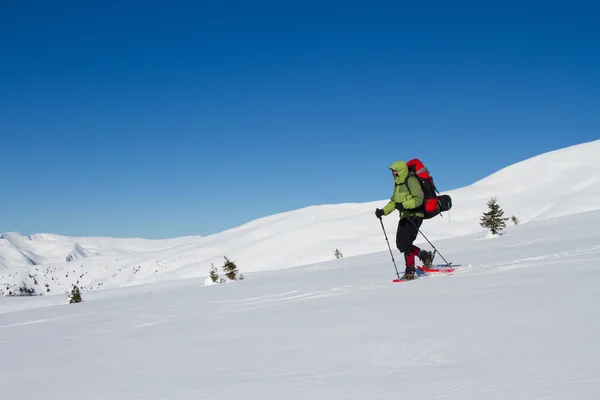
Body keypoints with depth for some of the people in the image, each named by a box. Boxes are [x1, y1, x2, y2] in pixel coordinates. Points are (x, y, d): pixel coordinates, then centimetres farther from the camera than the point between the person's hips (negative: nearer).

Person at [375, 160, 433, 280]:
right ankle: (425, 255, 16)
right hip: (404, 216, 9)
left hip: (415, 215, -9)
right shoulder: (397, 184, 16)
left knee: (405, 243, -16)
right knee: (400, 244, 1)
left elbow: (418, 199, -20)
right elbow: (393, 202, 23)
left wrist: (404, 205, -31)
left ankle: (410, 270, -7)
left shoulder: (411, 181, -11)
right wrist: (383, 211, 10)